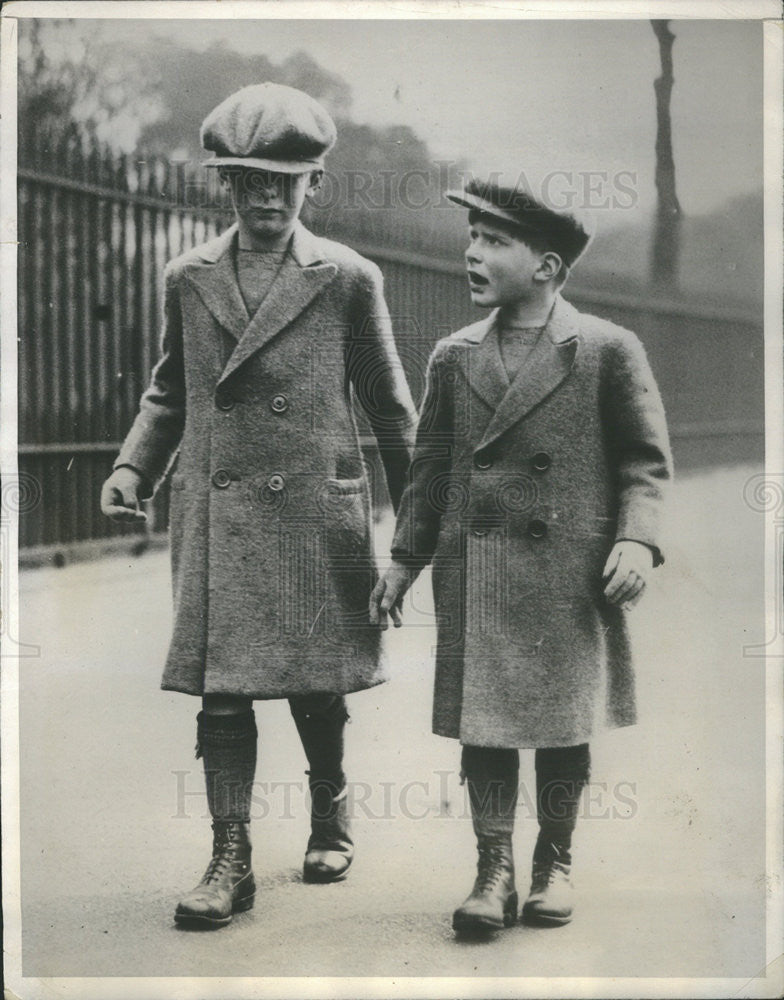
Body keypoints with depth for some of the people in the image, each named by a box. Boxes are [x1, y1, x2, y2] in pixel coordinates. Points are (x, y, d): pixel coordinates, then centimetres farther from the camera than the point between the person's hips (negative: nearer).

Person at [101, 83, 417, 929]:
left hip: (316, 511, -1)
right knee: (220, 688, -2)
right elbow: (168, 392, 17)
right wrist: (132, 468, 2)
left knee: (316, 684, 10)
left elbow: (387, 404, 6)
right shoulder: (187, 279, 8)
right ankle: (230, 859, 6)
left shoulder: (349, 279, 1)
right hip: (215, 516, 2)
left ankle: (329, 816, 35)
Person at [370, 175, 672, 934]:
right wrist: (404, 558, 9)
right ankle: (493, 871, 13)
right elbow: (431, 466, 12)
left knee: (565, 724, 8)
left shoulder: (609, 350, -2)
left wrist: (637, 538, -12)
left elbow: (646, 459, 1)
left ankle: (554, 864, 25)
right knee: (481, 720, 2)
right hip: (475, 576, 2)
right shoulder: (453, 358, 8)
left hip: (571, 575, -2)